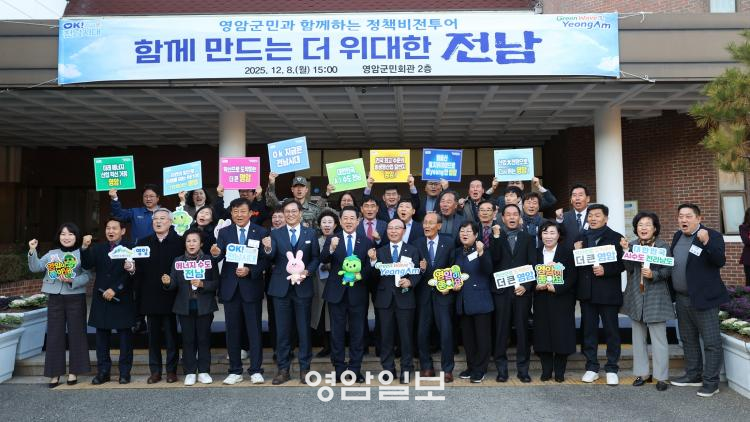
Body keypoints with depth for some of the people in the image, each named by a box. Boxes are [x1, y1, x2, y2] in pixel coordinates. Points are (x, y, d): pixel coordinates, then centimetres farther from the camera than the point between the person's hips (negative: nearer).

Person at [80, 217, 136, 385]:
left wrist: (115, 289, -16)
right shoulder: (98, 248, 9)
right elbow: (87, 265, -5)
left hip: (122, 298, -4)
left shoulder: (130, 248, -3)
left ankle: (125, 371, 10)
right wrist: (85, 247, -19)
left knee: (124, 335, 3)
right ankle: (103, 371, 15)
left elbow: (130, 273, -9)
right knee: (102, 335, 7)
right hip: (101, 298, 4)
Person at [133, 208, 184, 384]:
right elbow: (139, 269, 4)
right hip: (150, 297, 3)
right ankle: (155, 371, 18)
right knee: (153, 335, 9)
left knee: (171, 335, 5)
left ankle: (171, 370, 15)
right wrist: (131, 267, -16)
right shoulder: (143, 243, 9)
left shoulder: (179, 242, -2)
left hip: (170, 296, -3)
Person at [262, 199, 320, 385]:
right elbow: (271, 258, -11)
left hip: (302, 286, 0)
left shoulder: (310, 233, 5)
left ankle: (304, 368, 17)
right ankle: (283, 369, 15)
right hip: (281, 287, 0)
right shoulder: (275, 233, 3)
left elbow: (316, 258, 6)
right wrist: (268, 249, -32)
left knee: (304, 329, 6)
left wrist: (307, 271, -11)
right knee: (282, 330, 6)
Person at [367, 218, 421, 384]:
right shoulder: (380, 251, 9)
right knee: (386, 335, 7)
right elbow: (375, 276, 0)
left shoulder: (412, 251, 6)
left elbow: (417, 273, -1)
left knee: (406, 335, 3)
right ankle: (388, 369, 17)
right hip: (385, 298, 2)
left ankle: (406, 370, 14)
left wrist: (410, 281, -20)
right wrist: (373, 260, -15)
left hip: (404, 297, -1)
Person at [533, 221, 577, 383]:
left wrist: (556, 288, -19)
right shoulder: (536, 253, 10)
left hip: (562, 300, -2)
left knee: (562, 334, -1)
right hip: (541, 301, 3)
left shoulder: (567, 253, 1)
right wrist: (536, 286, -12)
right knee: (542, 334, 2)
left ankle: (559, 372, 11)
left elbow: (572, 277, -8)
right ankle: (546, 370, 12)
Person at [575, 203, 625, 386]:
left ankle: (612, 369, 12)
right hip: (587, 292, 4)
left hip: (608, 292, -4)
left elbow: (622, 264, -7)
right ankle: (591, 367, 18)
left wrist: (606, 270, -20)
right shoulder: (580, 238, 12)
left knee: (611, 330, 3)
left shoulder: (616, 238, -2)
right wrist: (575, 252, -7)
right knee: (589, 330, 9)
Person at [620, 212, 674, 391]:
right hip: (636, 297, 4)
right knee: (638, 337, 12)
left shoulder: (663, 246, -6)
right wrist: (626, 251, -18)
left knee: (658, 338, 0)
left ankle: (661, 376, 10)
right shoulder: (632, 245, 5)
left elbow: (668, 270, -8)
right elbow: (629, 269, -6)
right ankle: (642, 373, 23)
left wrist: (653, 274, -24)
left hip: (656, 298, -4)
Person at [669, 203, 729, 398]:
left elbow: (720, 261, -23)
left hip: (704, 298, -8)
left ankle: (711, 381, 8)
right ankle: (693, 375, 30)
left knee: (711, 342, 1)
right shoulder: (678, 236, 11)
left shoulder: (712, 236, -11)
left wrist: (706, 242, -36)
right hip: (682, 298, 8)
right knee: (688, 340, 17)